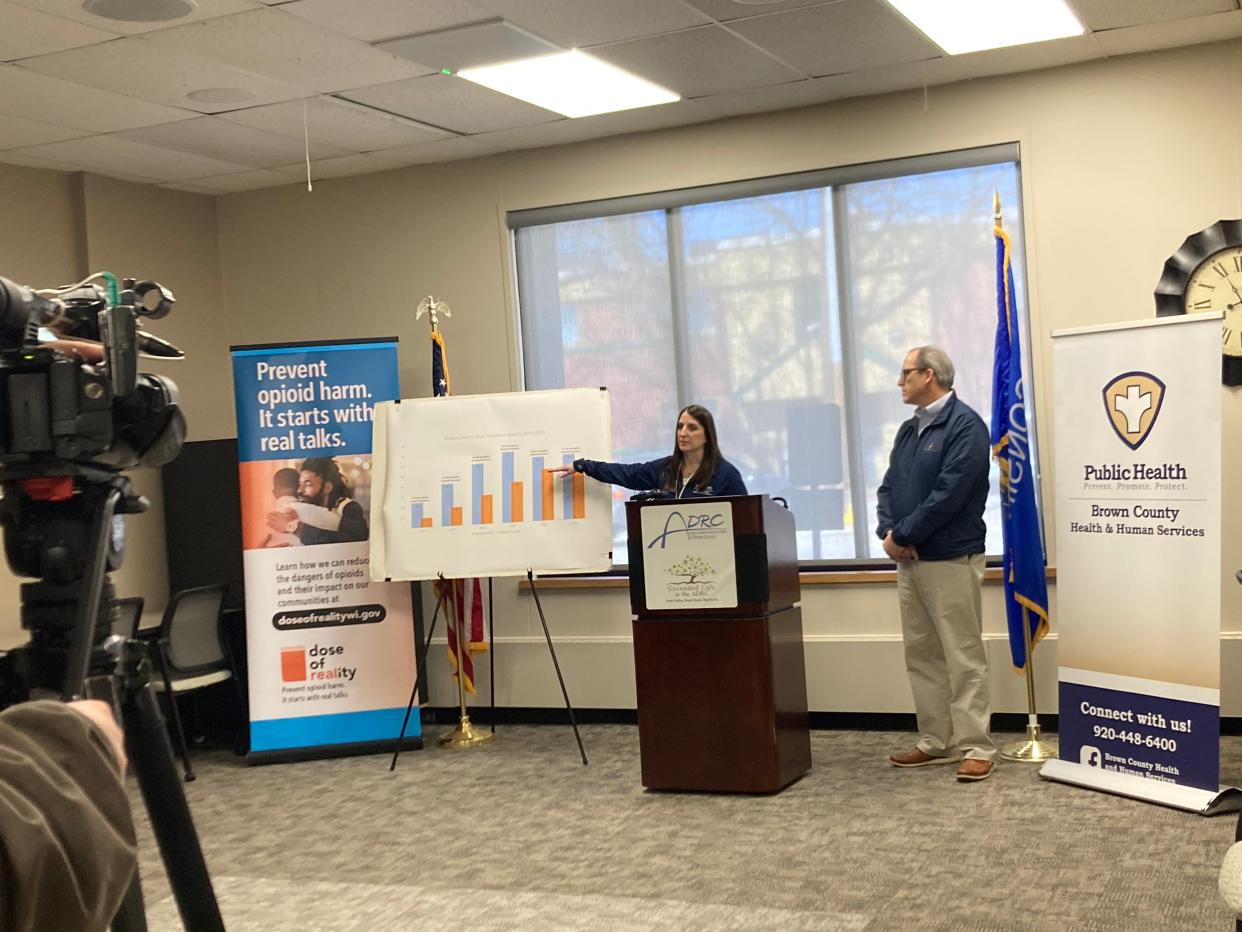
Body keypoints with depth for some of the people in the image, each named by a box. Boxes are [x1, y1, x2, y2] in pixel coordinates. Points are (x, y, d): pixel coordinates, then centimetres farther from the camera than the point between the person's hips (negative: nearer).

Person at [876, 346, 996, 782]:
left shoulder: (965, 426, -12)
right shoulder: (908, 430, 15)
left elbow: (948, 495, -20)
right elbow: (888, 487, 13)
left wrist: (902, 535, -14)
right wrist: (888, 532, -6)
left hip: (951, 561, -9)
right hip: (910, 561, 9)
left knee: (964, 657, -4)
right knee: (921, 655, 12)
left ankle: (976, 748, 0)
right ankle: (936, 742, 20)